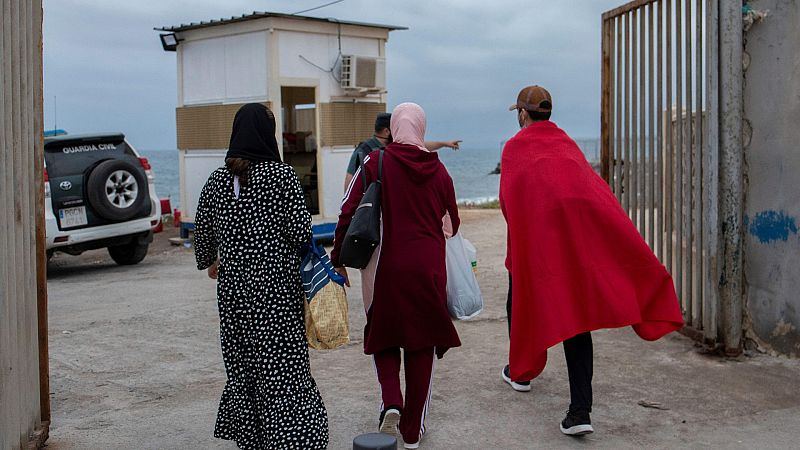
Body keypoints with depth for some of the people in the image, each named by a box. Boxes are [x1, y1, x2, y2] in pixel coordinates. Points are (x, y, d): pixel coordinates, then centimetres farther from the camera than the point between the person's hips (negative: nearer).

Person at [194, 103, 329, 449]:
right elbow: (300, 231, -11)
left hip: (232, 283, 5)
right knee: (282, 368, 0)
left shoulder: (218, 178, 4)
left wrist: (209, 262, 28)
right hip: (276, 282, -5)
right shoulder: (282, 174, -9)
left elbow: (202, 229, 11)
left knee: (242, 361, 14)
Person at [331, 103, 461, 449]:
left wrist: (337, 260, 2)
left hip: (386, 268, -1)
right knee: (422, 345, 11)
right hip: (429, 269, 2)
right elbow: (451, 223, 11)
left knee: (382, 337, 18)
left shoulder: (375, 163, -6)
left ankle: (392, 403, -5)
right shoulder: (439, 170, 2)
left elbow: (348, 213, -8)